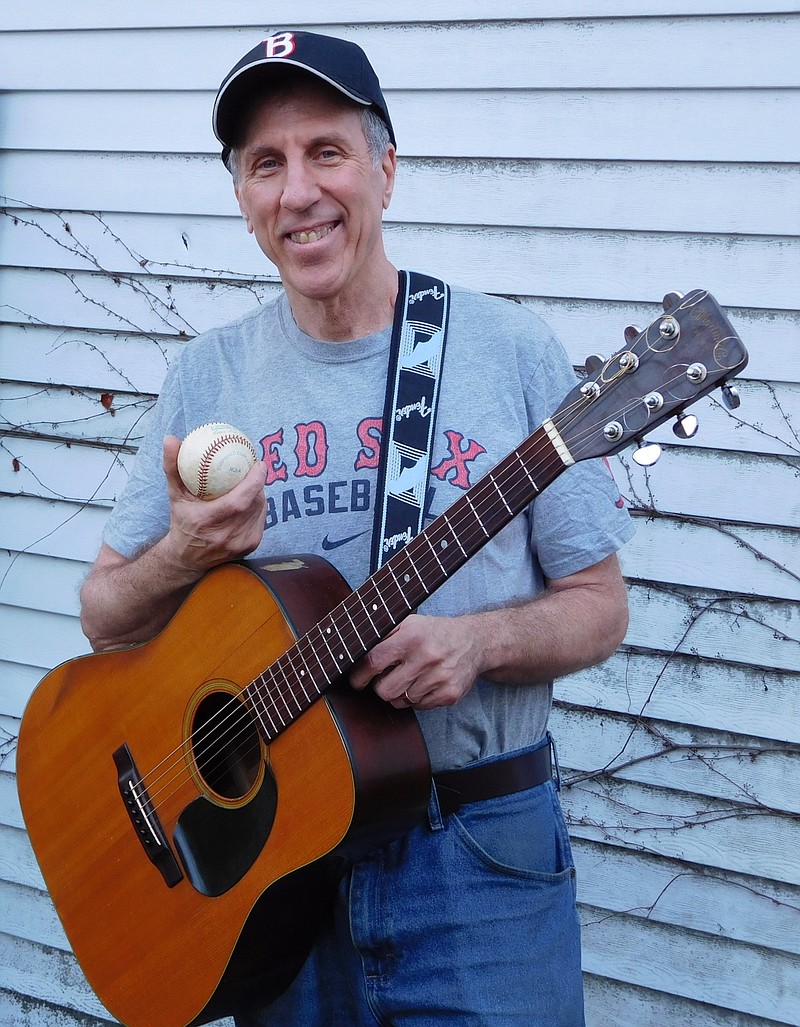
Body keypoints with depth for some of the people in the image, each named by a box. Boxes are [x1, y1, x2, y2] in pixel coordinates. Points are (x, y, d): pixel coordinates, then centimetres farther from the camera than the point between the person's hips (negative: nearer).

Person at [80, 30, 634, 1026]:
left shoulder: (510, 352, -6)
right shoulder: (208, 376, 1)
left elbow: (599, 605, -2)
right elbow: (103, 620, 3)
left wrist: (478, 641, -21)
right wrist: (183, 555, -18)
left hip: (479, 853, -2)